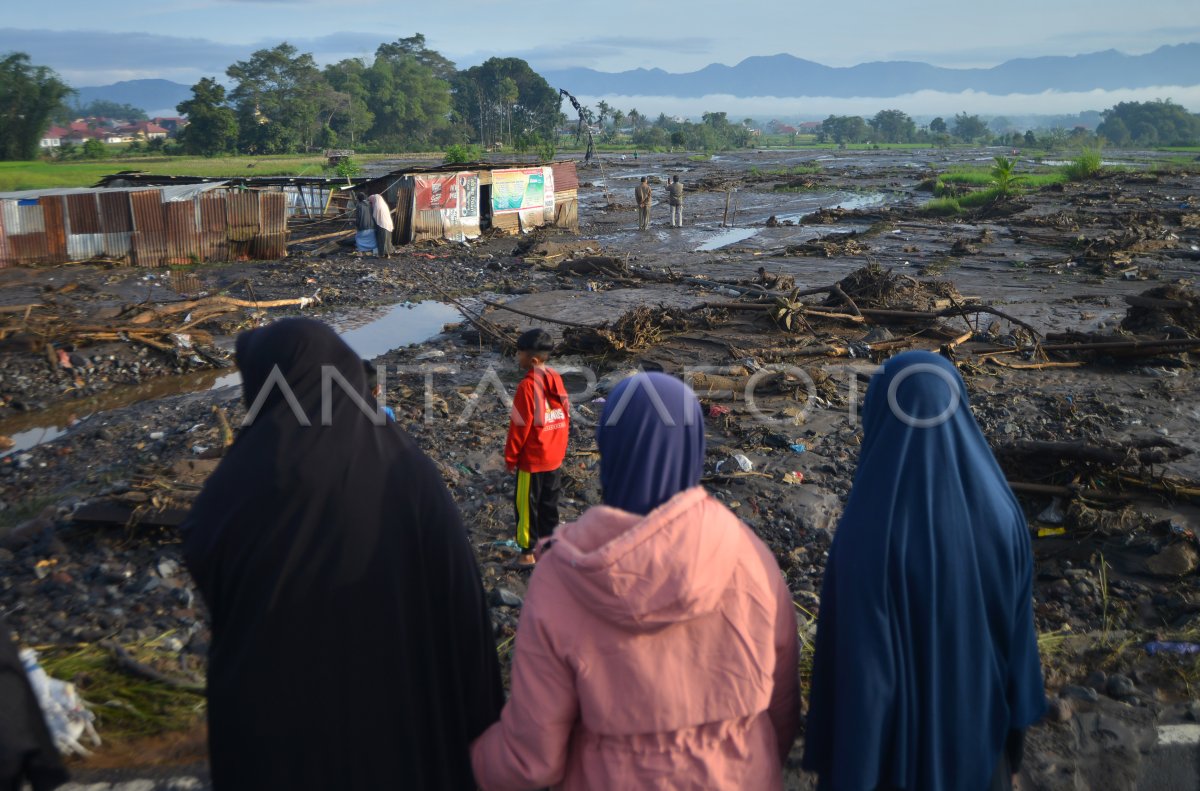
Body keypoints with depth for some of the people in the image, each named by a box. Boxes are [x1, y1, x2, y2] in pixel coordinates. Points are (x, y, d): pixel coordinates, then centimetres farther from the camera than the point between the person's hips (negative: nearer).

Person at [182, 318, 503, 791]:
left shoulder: (247, 474, -18)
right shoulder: (409, 467, -14)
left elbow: (198, 557, 2)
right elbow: (461, 601, -13)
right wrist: (475, 714, -2)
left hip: (274, 706, -1)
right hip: (392, 704, 1)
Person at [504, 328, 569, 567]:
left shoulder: (527, 386, -22)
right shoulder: (557, 380, -1)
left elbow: (519, 427, -17)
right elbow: (565, 418, 7)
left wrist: (510, 457, -6)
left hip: (531, 460, -6)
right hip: (555, 458, 6)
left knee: (526, 505, 8)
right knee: (549, 504, 18)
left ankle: (528, 551, 17)